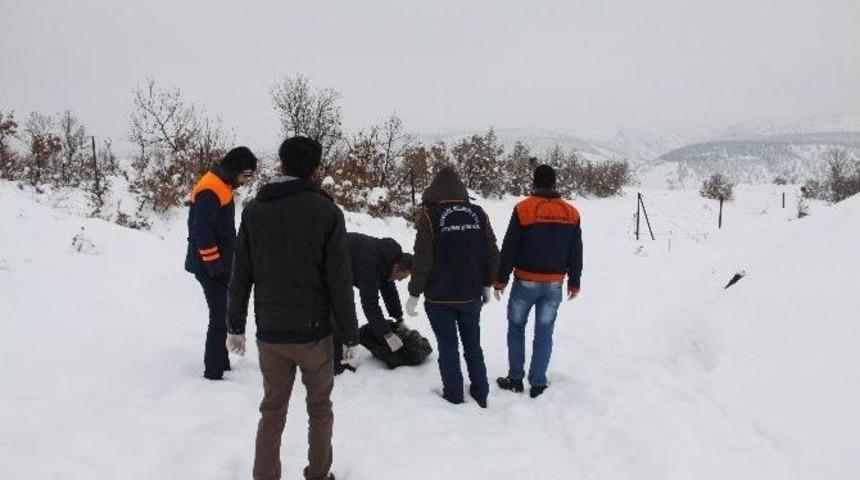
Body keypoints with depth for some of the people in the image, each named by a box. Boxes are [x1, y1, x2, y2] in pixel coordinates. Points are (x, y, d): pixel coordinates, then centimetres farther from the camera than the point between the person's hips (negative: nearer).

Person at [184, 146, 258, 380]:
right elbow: (202, 232, -23)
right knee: (221, 318, -6)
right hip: (211, 268, -10)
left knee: (222, 315, 17)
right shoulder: (210, 190, -19)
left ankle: (221, 363, 28)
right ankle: (213, 371, 1)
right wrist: (215, 266, -19)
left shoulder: (222, 186, 13)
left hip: (220, 264, 10)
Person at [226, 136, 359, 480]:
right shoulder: (327, 212, -10)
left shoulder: (254, 210, 0)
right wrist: (350, 336, -2)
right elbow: (340, 282, -11)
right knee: (319, 408, 16)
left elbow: (240, 276, 2)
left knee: (272, 410, 16)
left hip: (269, 333, 3)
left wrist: (235, 326, 13)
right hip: (314, 332, -2)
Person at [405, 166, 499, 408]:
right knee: (473, 345, 17)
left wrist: (414, 293, -6)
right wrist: (486, 285, 17)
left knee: (448, 347, 9)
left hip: (440, 297, -4)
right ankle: (480, 395, 27)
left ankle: (454, 397, 16)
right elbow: (492, 254, 5)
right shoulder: (478, 213, 0)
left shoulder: (430, 214, -12)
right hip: (471, 295, 4)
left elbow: (422, 258, -15)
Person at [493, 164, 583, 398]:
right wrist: (574, 282, 17)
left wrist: (501, 279, -1)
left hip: (526, 282, -2)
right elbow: (576, 252, 8)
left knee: (516, 328, 13)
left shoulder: (523, 209, -9)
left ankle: (515, 378, 15)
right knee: (544, 333, 9)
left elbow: (509, 248, -8)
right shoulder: (571, 213, 2)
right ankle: (538, 383, 12)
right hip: (554, 285, 3)